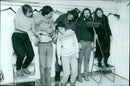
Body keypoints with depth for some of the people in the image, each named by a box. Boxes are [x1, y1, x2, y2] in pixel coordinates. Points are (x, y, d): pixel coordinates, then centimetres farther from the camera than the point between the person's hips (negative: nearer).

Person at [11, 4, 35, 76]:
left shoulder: (31, 18, 6)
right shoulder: (19, 14, -4)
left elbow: (33, 29, 4)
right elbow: (16, 26, -14)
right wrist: (27, 30, -25)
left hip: (26, 37, 4)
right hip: (17, 36, -4)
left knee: (31, 54, -12)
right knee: (21, 54, -23)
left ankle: (24, 68, 16)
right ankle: (18, 70, 4)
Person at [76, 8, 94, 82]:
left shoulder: (91, 20, 12)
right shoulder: (80, 20, -2)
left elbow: (92, 32, 15)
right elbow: (77, 31, -7)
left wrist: (92, 42, 11)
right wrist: (78, 42, -13)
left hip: (89, 42, 4)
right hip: (82, 42, -4)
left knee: (87, 60, 7)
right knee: (80, 60, -1)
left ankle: (86, 74, 17)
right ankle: (79, 75, 9)